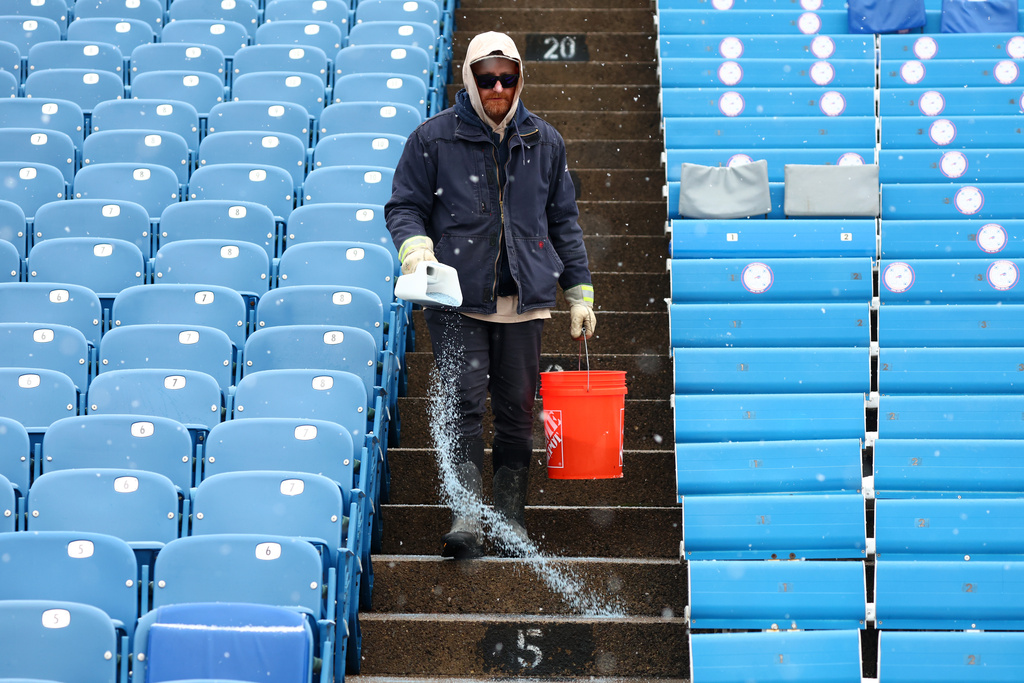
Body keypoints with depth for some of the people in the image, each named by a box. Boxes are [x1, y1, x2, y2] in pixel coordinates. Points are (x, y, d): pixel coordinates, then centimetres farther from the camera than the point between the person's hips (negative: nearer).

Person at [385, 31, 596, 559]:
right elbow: (404, 205, 5)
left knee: (517, 410, 6)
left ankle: (511, 515, 15)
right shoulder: (433, 138, 2)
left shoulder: (544, 142, 11)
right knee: (463, 403, -11)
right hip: (457, 298, -3)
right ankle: (466, 516, -13)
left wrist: (579, 292, 14)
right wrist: (414, 243, -17)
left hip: (524, 298, 3)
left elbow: (563, 221, 17)